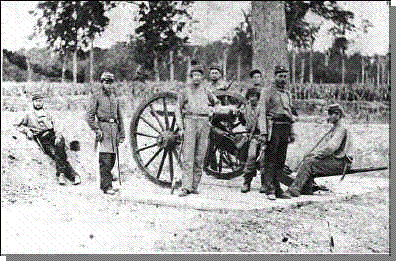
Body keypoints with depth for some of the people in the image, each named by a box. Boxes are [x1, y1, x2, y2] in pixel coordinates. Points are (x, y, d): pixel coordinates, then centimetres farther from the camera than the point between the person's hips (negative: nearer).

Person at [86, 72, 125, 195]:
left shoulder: (114, 97, 18)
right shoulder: (96, 96, 0)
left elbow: (119, 117, 22)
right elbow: (89, 115, -5)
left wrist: (122, 134, 18)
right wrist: (97, 130, -15)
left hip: (114, 128, 6)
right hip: (103, 127, -6)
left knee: (112, 157, 8)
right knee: (105, 158, -10)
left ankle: (107, 175, 27)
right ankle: (106, 186, -10)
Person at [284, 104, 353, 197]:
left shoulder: (341, 129, -12)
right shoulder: (334, 128, 21)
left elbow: (330, 148, -21)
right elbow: (324, 144, 23)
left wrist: (316, 154, -13)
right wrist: (313, 153, 7)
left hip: (339, 162, -10)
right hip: (333, 159, 10)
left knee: (309, 162, -20)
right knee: (308, 160, 1)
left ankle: (294, 190, -22)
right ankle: (306, 190, -1)